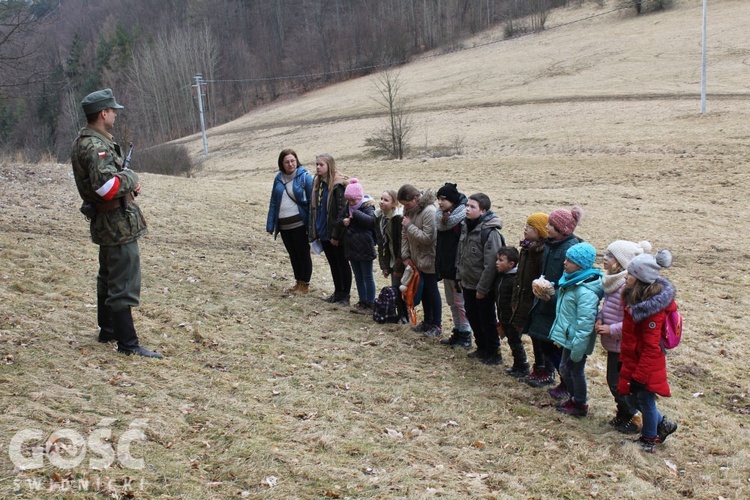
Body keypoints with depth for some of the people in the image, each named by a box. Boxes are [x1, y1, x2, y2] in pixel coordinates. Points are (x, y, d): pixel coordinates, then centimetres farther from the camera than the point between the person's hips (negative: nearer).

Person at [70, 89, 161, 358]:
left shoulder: (90, 141, 12)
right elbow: (107, 186, -32)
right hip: (118, 223, -11)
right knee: (124, 284, -7)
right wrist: (130, 177, -14)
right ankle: (128, 343, -3)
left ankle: (108, 330, 35)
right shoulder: (94, 146, -21)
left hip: (107, 222, 11)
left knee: (109, 278, 21)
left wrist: (128, 183, 3)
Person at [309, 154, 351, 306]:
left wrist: (336, 235, -19)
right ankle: (338, 292, 28)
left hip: (335, 233, -7)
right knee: (333, 263, 17)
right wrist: (314, 231, 10)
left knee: (342, 264, 5)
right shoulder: (317, 182, 7)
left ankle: (345, 296, 15)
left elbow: (342, 211, -19)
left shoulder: (338, 185, -17)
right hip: (323, 232, 7)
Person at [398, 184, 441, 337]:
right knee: (423, 290, 17)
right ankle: (427, 321, 31)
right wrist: (406, 255, 2)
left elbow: (427, 238, -27)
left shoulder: (429, 211, -24)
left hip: (429, 259, -8)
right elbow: (405, 235, 8)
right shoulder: (409, 210, 2)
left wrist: (409, 226, -23)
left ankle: (437, 325, 16)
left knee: (432, 290, 3)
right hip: (417, 258, 8)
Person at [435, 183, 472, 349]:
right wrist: (439, 267, 4)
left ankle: (465, 336, 10)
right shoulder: (442, 217, 7)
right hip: (446, 269, 8)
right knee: (452, 303, 16)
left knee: (461, 303, 0)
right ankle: (457, 333, 27)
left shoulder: (463, 218, -17)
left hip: (458, 269, -8)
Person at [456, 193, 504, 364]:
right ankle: (482, 348, 35)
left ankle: (493, 353, 20)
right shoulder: (466, 226, 4)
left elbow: (491, 264, -23)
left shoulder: (489, 232, -22)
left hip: (483, 287, -8)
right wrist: (459, 276, 12)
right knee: (472, 317, 18)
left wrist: (482, 288, -21)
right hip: (468, 284, 8)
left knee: (487, 320, 5)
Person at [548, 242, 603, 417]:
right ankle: (573, 398, 39)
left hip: (576, 341, -9)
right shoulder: (571, 281, 4)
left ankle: (580, 405, 25)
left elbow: (585, 324, -27)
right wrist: (559, 336, 19)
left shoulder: (586, 292, -28)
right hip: (568, 337, 9)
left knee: (576, 371, 7)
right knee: (565, 369, 21)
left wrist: (577, 350, -24)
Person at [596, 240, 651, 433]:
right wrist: (600, 319, 0)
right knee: (615, 380, 19)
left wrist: (611, 329, -23)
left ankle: (634, 417, 19)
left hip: (622, 345, -9)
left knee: (617, 382, 2)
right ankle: (623, 414, 35)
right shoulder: (612, 280, 5)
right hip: (614, 343, 9)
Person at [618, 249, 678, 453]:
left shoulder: (652, 309, -28)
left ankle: (649, 439, 31)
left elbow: (651, 347, -25)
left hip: (647, 364, -8)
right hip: (634, 359, 8)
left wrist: (640, 375, -21)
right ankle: (662, 424, 38)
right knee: (634, 395, 18)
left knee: (645, 399, 9)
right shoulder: (636, 297, 0)